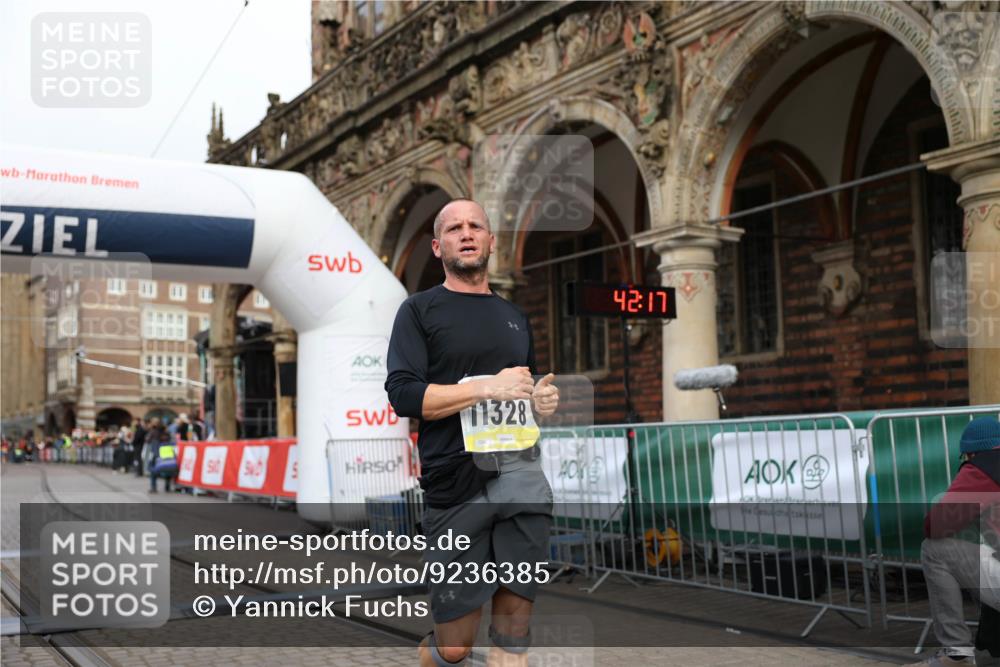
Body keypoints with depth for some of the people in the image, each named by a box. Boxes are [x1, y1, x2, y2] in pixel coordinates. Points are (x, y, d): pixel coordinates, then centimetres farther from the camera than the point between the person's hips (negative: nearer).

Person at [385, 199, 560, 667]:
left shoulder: (514, 316, 20)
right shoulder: (420, 310, 3)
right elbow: (403, 394, -9)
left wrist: (544, 399, 8)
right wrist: (489, 388, -15)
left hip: (524, 479, 5)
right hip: (457, 488, -4)